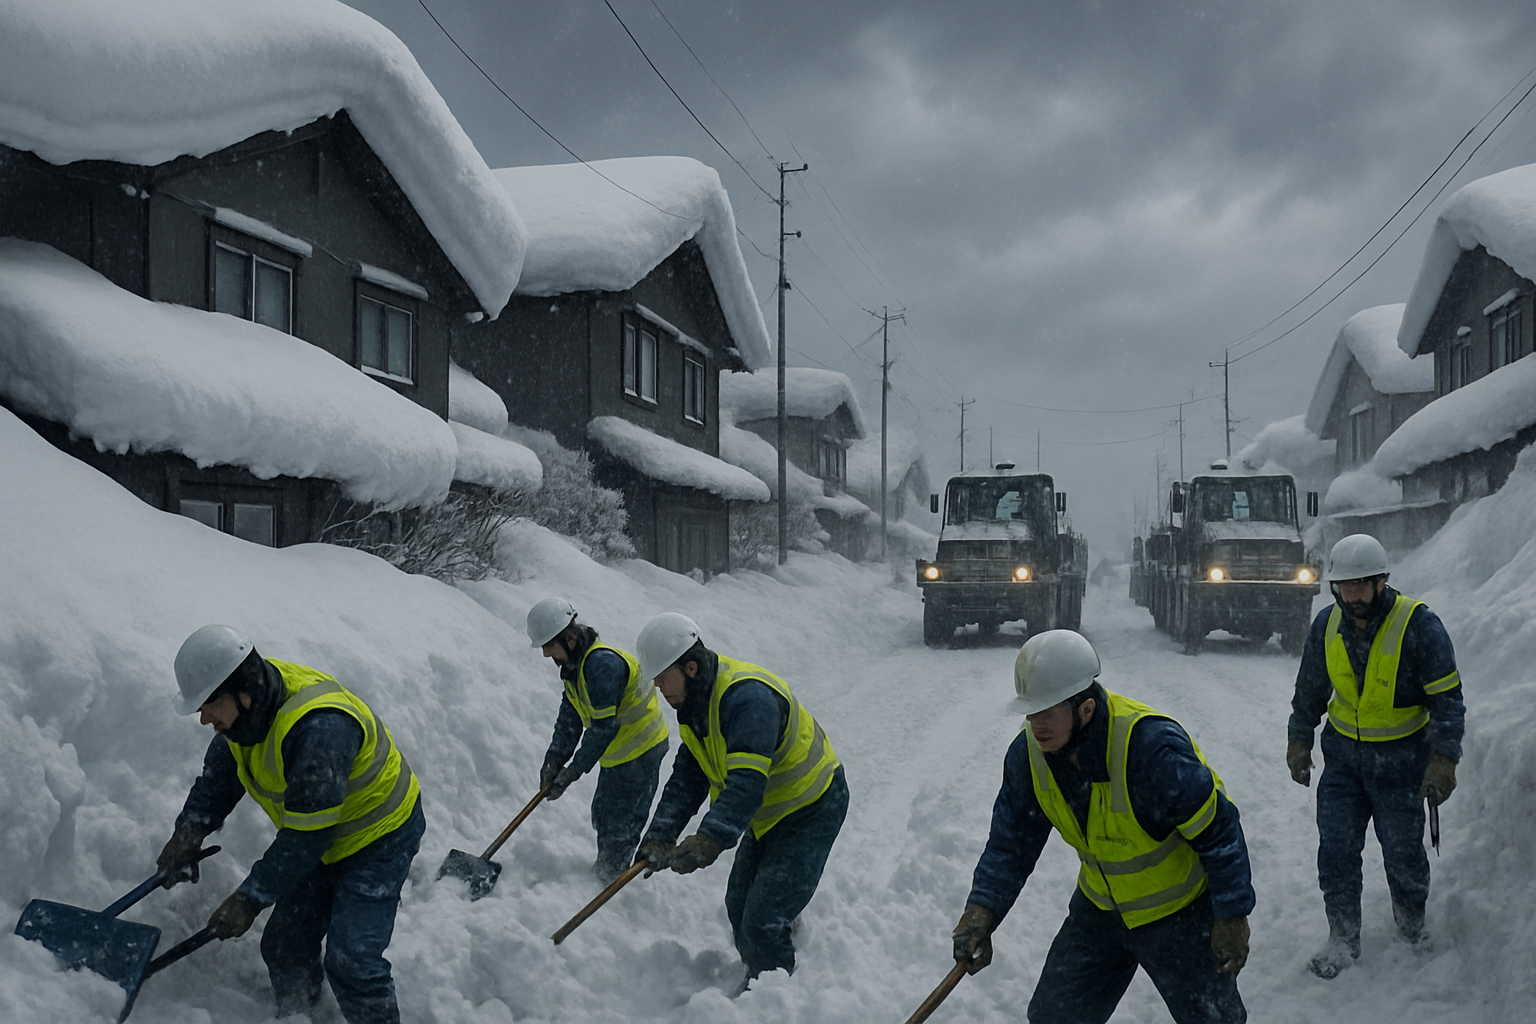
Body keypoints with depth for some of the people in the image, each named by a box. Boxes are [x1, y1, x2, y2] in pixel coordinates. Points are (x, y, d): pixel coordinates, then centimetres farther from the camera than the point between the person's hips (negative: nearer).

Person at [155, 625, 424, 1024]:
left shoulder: (319, 729, -38)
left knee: (351, 961, -17)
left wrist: (250, 898, -24)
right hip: (321, 839, 8)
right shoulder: (250, 705, -10)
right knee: (284, 948, 9)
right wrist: (190, 830, -7)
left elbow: (304, 838, -31)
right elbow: (220, 773, 7)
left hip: (379, 839, -8)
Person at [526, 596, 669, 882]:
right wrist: (553, 761, -2)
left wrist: (574, 770, -21)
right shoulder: (573, 665, 3)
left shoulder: (603, 664, -29)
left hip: (641, 751, -10)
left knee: (621, 825, -5)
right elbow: (569, 719, 7)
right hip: (617, 752, 10)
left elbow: (604, 727, -28)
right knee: (602, 815, 19)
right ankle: (605, 872, 33)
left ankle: (609, 878, 6)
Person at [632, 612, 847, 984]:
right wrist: (659, 836, -16)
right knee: (739, 908, 15)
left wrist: (709, 841, -55)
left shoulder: (749, 698, -34)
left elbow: (747, 784, -44)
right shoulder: (694, 703, -2)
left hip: (811, 810, -10)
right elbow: (687, 777, -4)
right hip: (768, 813, 10)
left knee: (764, 921, -14)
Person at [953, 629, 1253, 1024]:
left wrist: (1231, 916, -19)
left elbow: (1218, 828, -24)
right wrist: (982, 909, -18)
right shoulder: (1028, 754, -14)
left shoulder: (1151, 745, -34)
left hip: (1181, 911, -5)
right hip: (1099, 909, 5)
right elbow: (1011, 841, -5)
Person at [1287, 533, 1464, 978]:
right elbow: (1310, 690, 11)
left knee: (1402, 852, 9)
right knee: (1336, 850, 1)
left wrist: (1444, 759, -18)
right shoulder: (1326, 625, -4)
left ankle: (1412, 921, 37)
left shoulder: (1418, 625, -18)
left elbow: (1447, 698, -13)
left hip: (1400, 758, -3)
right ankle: (1343, 938, 15)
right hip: (1342, 753, 3)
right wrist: (1299, 740, 12)